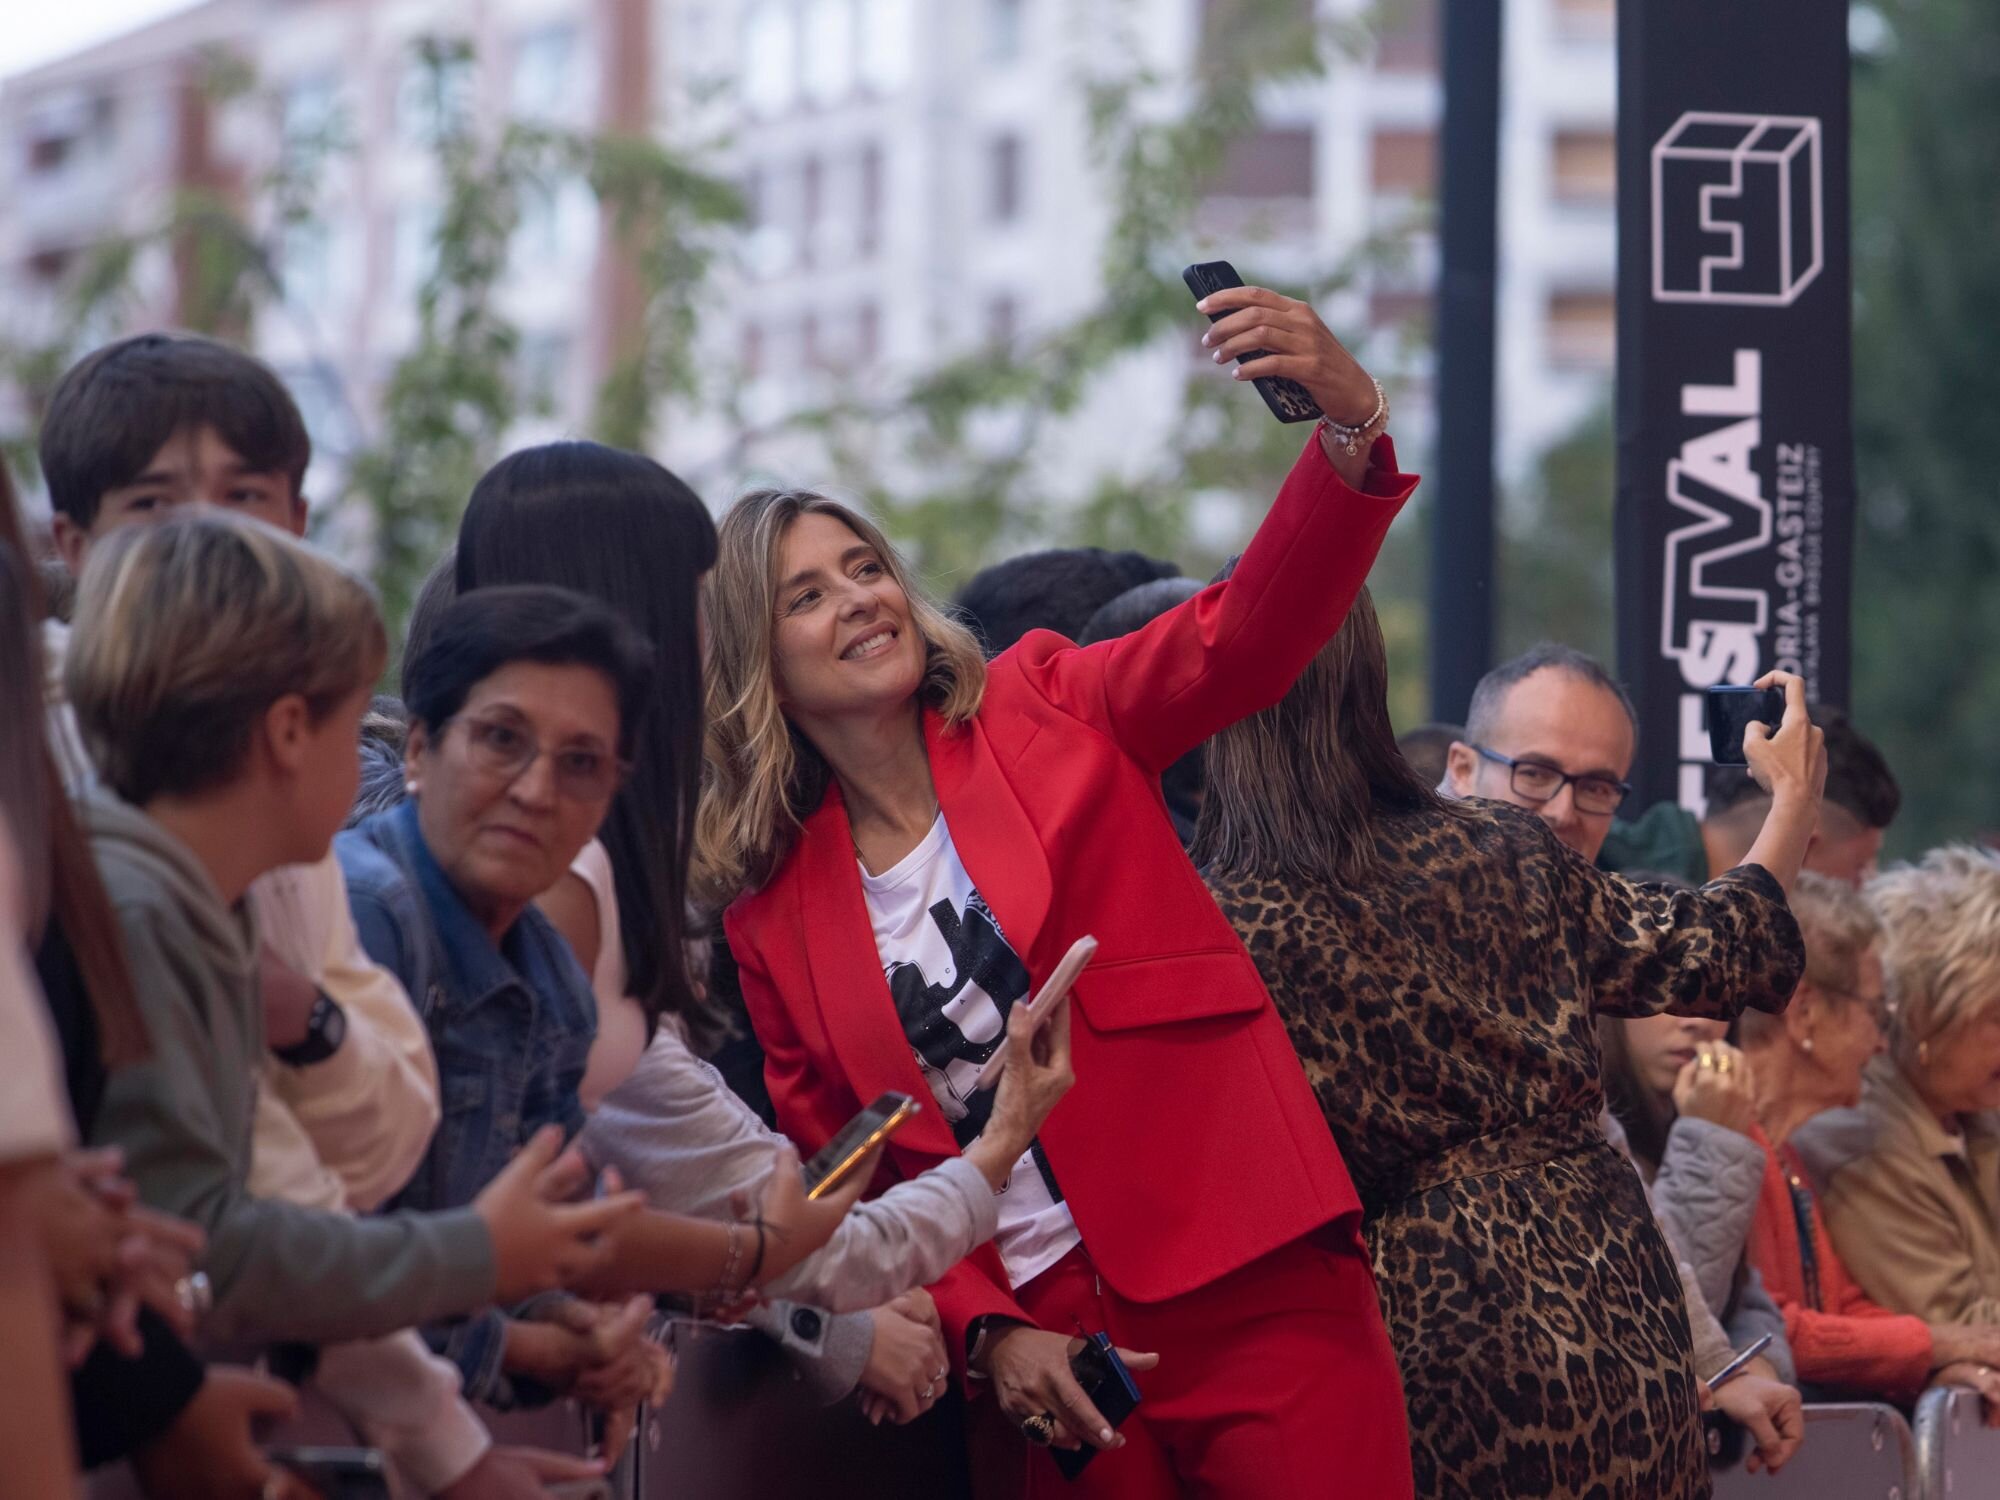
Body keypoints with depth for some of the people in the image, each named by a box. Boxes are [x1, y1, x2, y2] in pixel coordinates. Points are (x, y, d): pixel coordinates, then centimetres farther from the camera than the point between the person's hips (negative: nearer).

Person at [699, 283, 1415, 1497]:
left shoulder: (1049, 711, 7)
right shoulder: (775, 917, 10)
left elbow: (1251, 631, -9)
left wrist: (1350, 423, -26)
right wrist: (987, 1336, -6)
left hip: (1253, 1289, -2)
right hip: (1046, 1350, 2)